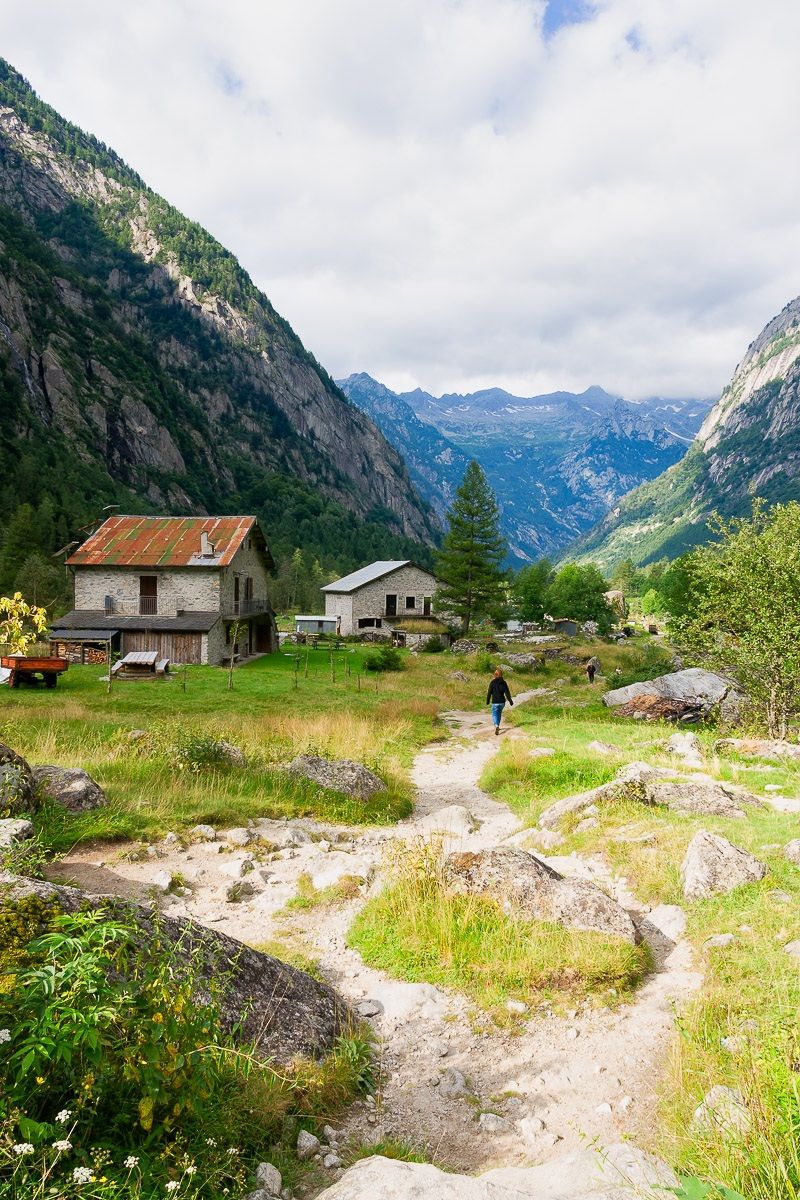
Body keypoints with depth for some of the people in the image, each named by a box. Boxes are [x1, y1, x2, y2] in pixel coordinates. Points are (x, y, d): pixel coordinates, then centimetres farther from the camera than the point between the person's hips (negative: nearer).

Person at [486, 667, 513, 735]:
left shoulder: (492, 682, -8)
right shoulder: (504, 682, 0)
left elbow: (489, 692, -6)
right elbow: (507, 692, -3)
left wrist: (487, 701, 5)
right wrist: (510, 701, 2)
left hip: (495, 702, -4)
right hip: (502, 701, 4)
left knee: (494, 715, -1)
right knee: (499, 713, 23)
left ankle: (496, 726, -26)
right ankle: (497, 726, 32)